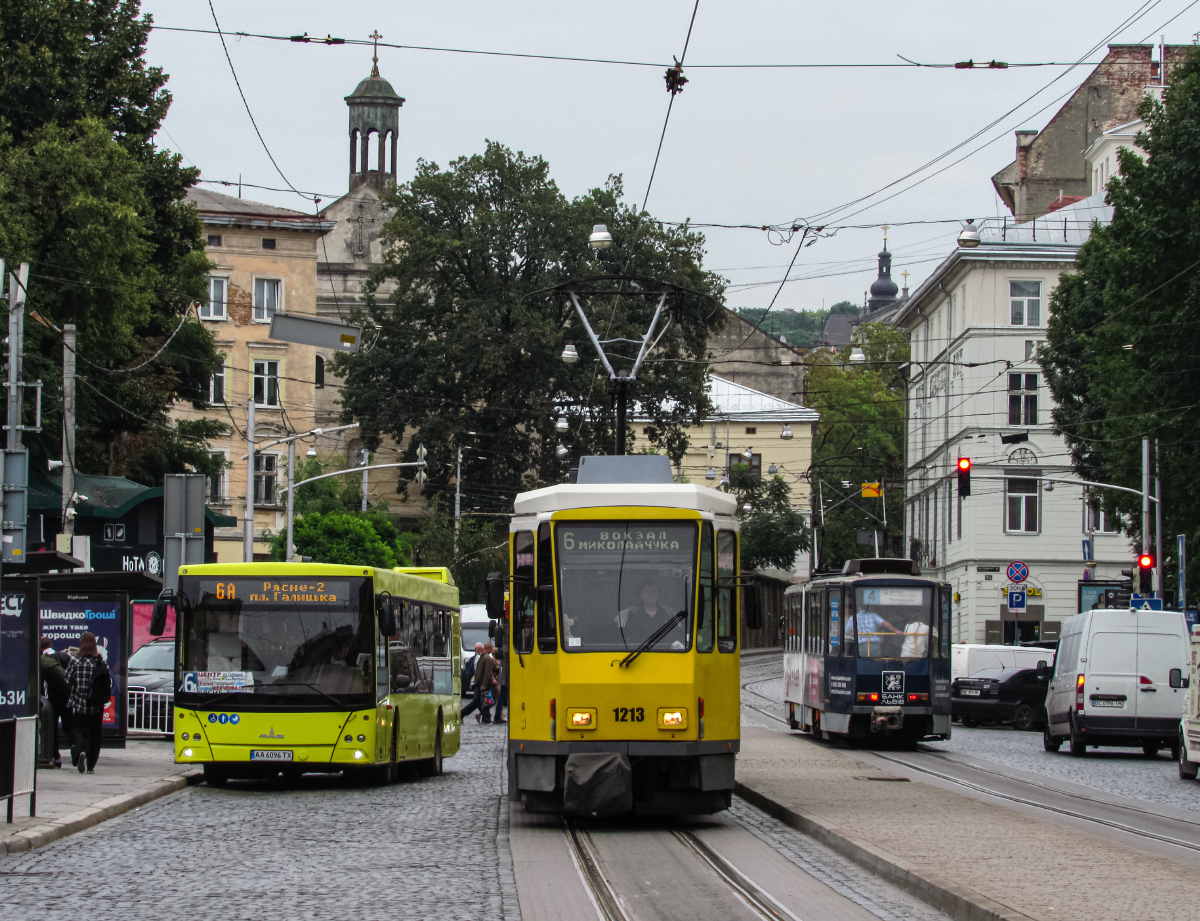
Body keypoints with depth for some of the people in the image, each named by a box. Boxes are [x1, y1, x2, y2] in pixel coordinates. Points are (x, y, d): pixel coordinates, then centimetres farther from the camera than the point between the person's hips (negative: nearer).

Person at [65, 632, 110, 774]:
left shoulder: (75, 661, -6)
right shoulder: (100, 661, -4)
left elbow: (68, 681, -4)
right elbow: (109, 680, -3)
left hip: (78, 704, -1)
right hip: (96, 705, 1)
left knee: (81, 731, 3)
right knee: (94, 734, 12)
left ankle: (81, 752, -27)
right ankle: (91, 765, 14)